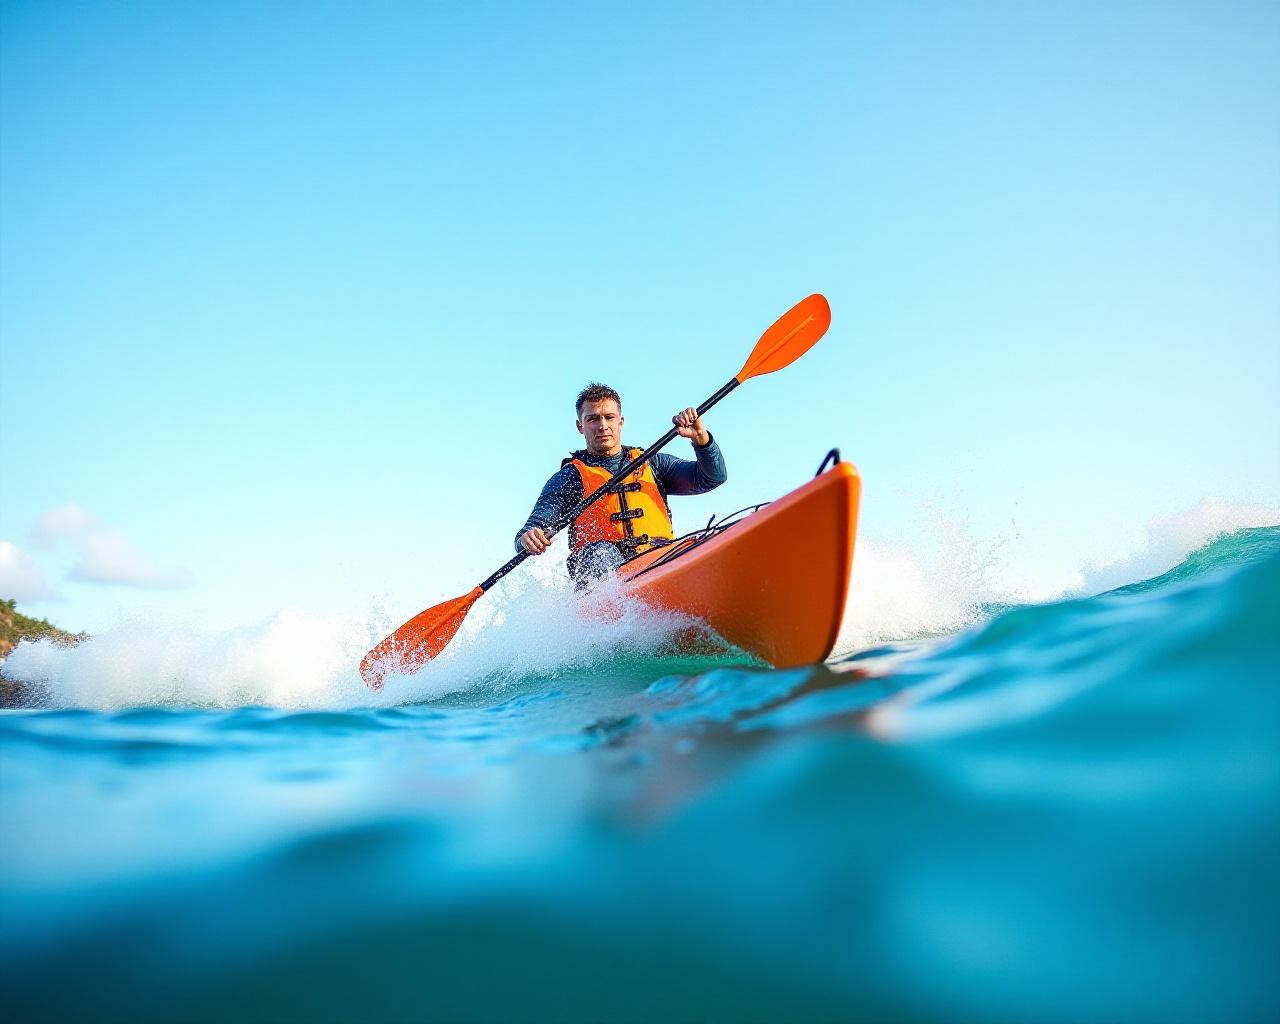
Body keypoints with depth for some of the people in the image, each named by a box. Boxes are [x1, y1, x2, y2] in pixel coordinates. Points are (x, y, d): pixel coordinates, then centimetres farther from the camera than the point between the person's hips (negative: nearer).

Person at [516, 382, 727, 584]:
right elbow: (534, 528, 9)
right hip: (603, 569, -2)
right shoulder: (568, 478, 18)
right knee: (601, 552, -35)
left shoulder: (653, 464, 24)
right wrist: (529, 539, -17)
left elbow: (712, 477, 15)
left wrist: (700, 437, -4)